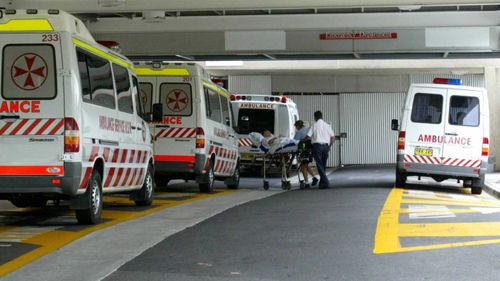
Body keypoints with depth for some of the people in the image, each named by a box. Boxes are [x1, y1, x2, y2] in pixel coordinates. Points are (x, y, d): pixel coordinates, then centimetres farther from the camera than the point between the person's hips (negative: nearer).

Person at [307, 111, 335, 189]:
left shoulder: (314, 125, -1)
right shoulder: (327, 126, 11)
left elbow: (308, 136, -7)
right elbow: (333, 138, 8)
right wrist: (329, 146, 20)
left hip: (317, 146, -4)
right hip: (325, 146, 4)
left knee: (320, 166, -4)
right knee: (323, 166, 12)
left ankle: (326, 183, -13)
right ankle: (322, 183, 15)